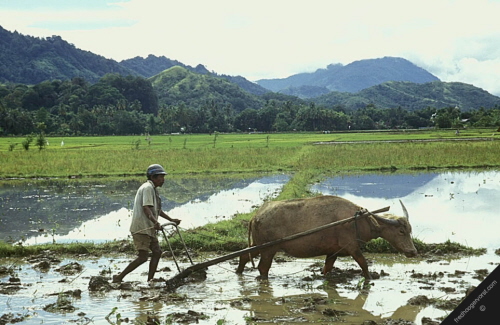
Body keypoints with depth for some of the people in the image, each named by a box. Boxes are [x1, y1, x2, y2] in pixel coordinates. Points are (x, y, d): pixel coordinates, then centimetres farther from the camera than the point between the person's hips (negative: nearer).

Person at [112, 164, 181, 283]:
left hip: (149, 228, 11)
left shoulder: (153, 189, 22)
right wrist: (155, 222, -38)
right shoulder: (147, 188, -12)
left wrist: (171, 220, 29)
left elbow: (157, 210, 31)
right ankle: (119, 278, -6)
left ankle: (150, 280, 11)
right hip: (141, 228, -11)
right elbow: (146, 207, -25)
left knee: (157, 252, 7)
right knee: (143, 257, -12)